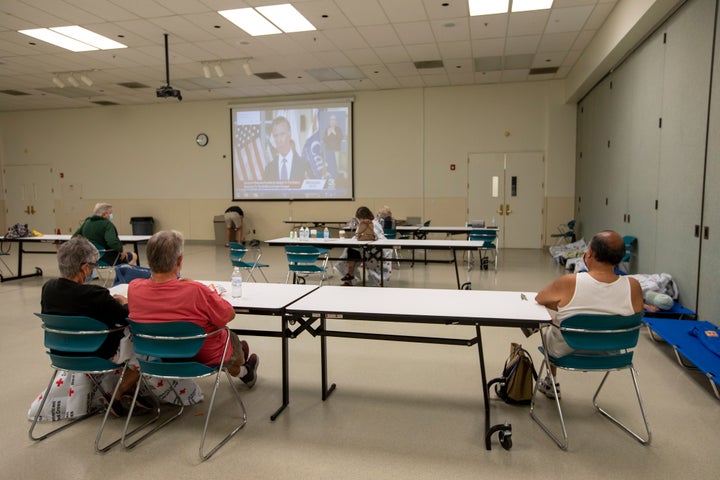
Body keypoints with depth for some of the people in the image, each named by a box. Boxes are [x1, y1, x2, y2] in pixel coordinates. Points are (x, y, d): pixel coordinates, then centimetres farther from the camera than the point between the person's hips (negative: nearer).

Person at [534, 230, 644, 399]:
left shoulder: (569, 283, -29)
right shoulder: (633, 287, -22)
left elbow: (539, 298, -9)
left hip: (567, 352, -3)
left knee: (549, 327, 31)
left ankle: (551, 384, 44)